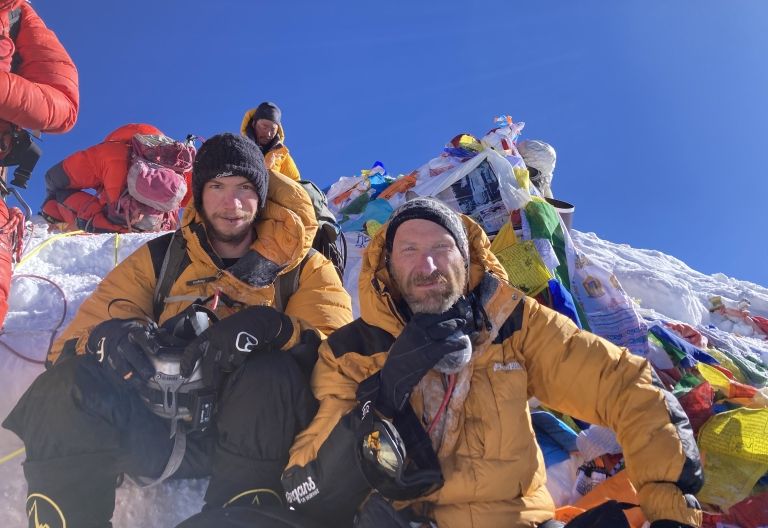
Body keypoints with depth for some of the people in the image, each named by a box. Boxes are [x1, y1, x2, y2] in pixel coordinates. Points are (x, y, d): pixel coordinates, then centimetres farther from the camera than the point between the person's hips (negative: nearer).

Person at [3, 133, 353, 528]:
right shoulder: (160, 257, 11)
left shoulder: (304, 268, 4)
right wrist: (107, 336, -20)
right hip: (156, 431, 2)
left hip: (252, 434, -2)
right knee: (66, 388, -22)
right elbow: (86, 326, 5)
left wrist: (273, 328, -30)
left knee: (272, 375, -33)